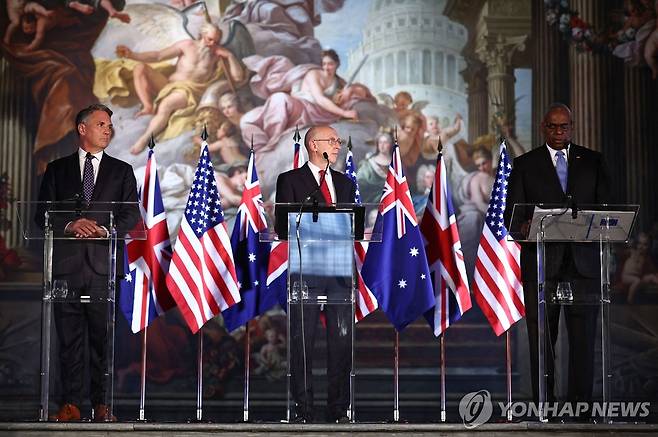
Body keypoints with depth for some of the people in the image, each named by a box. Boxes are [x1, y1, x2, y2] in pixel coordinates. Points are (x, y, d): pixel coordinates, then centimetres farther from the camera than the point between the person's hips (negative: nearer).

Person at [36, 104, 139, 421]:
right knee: (69, 337, 0)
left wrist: (105, 230, -12)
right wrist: (70, 226, -10)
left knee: (103, 336, -2)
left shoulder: (121, 171, 14)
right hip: (67, 263, 0)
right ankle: (70, 404, 4)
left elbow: (131, 216, 6)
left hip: (104, 263, 0)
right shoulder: (57, 169, 14)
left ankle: (101, 404, 2)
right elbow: (43, 215, 8)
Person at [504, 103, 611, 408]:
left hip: (582, 260, 1)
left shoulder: (592, 161, 14)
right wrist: (524, 226, -20)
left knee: (583, 334, -4)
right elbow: (511, 213, 2)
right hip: (541, 259, -1)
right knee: (541, 336, 0)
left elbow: (605, 207, 9)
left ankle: (581, 403, 0)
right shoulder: (525, 164, 10)